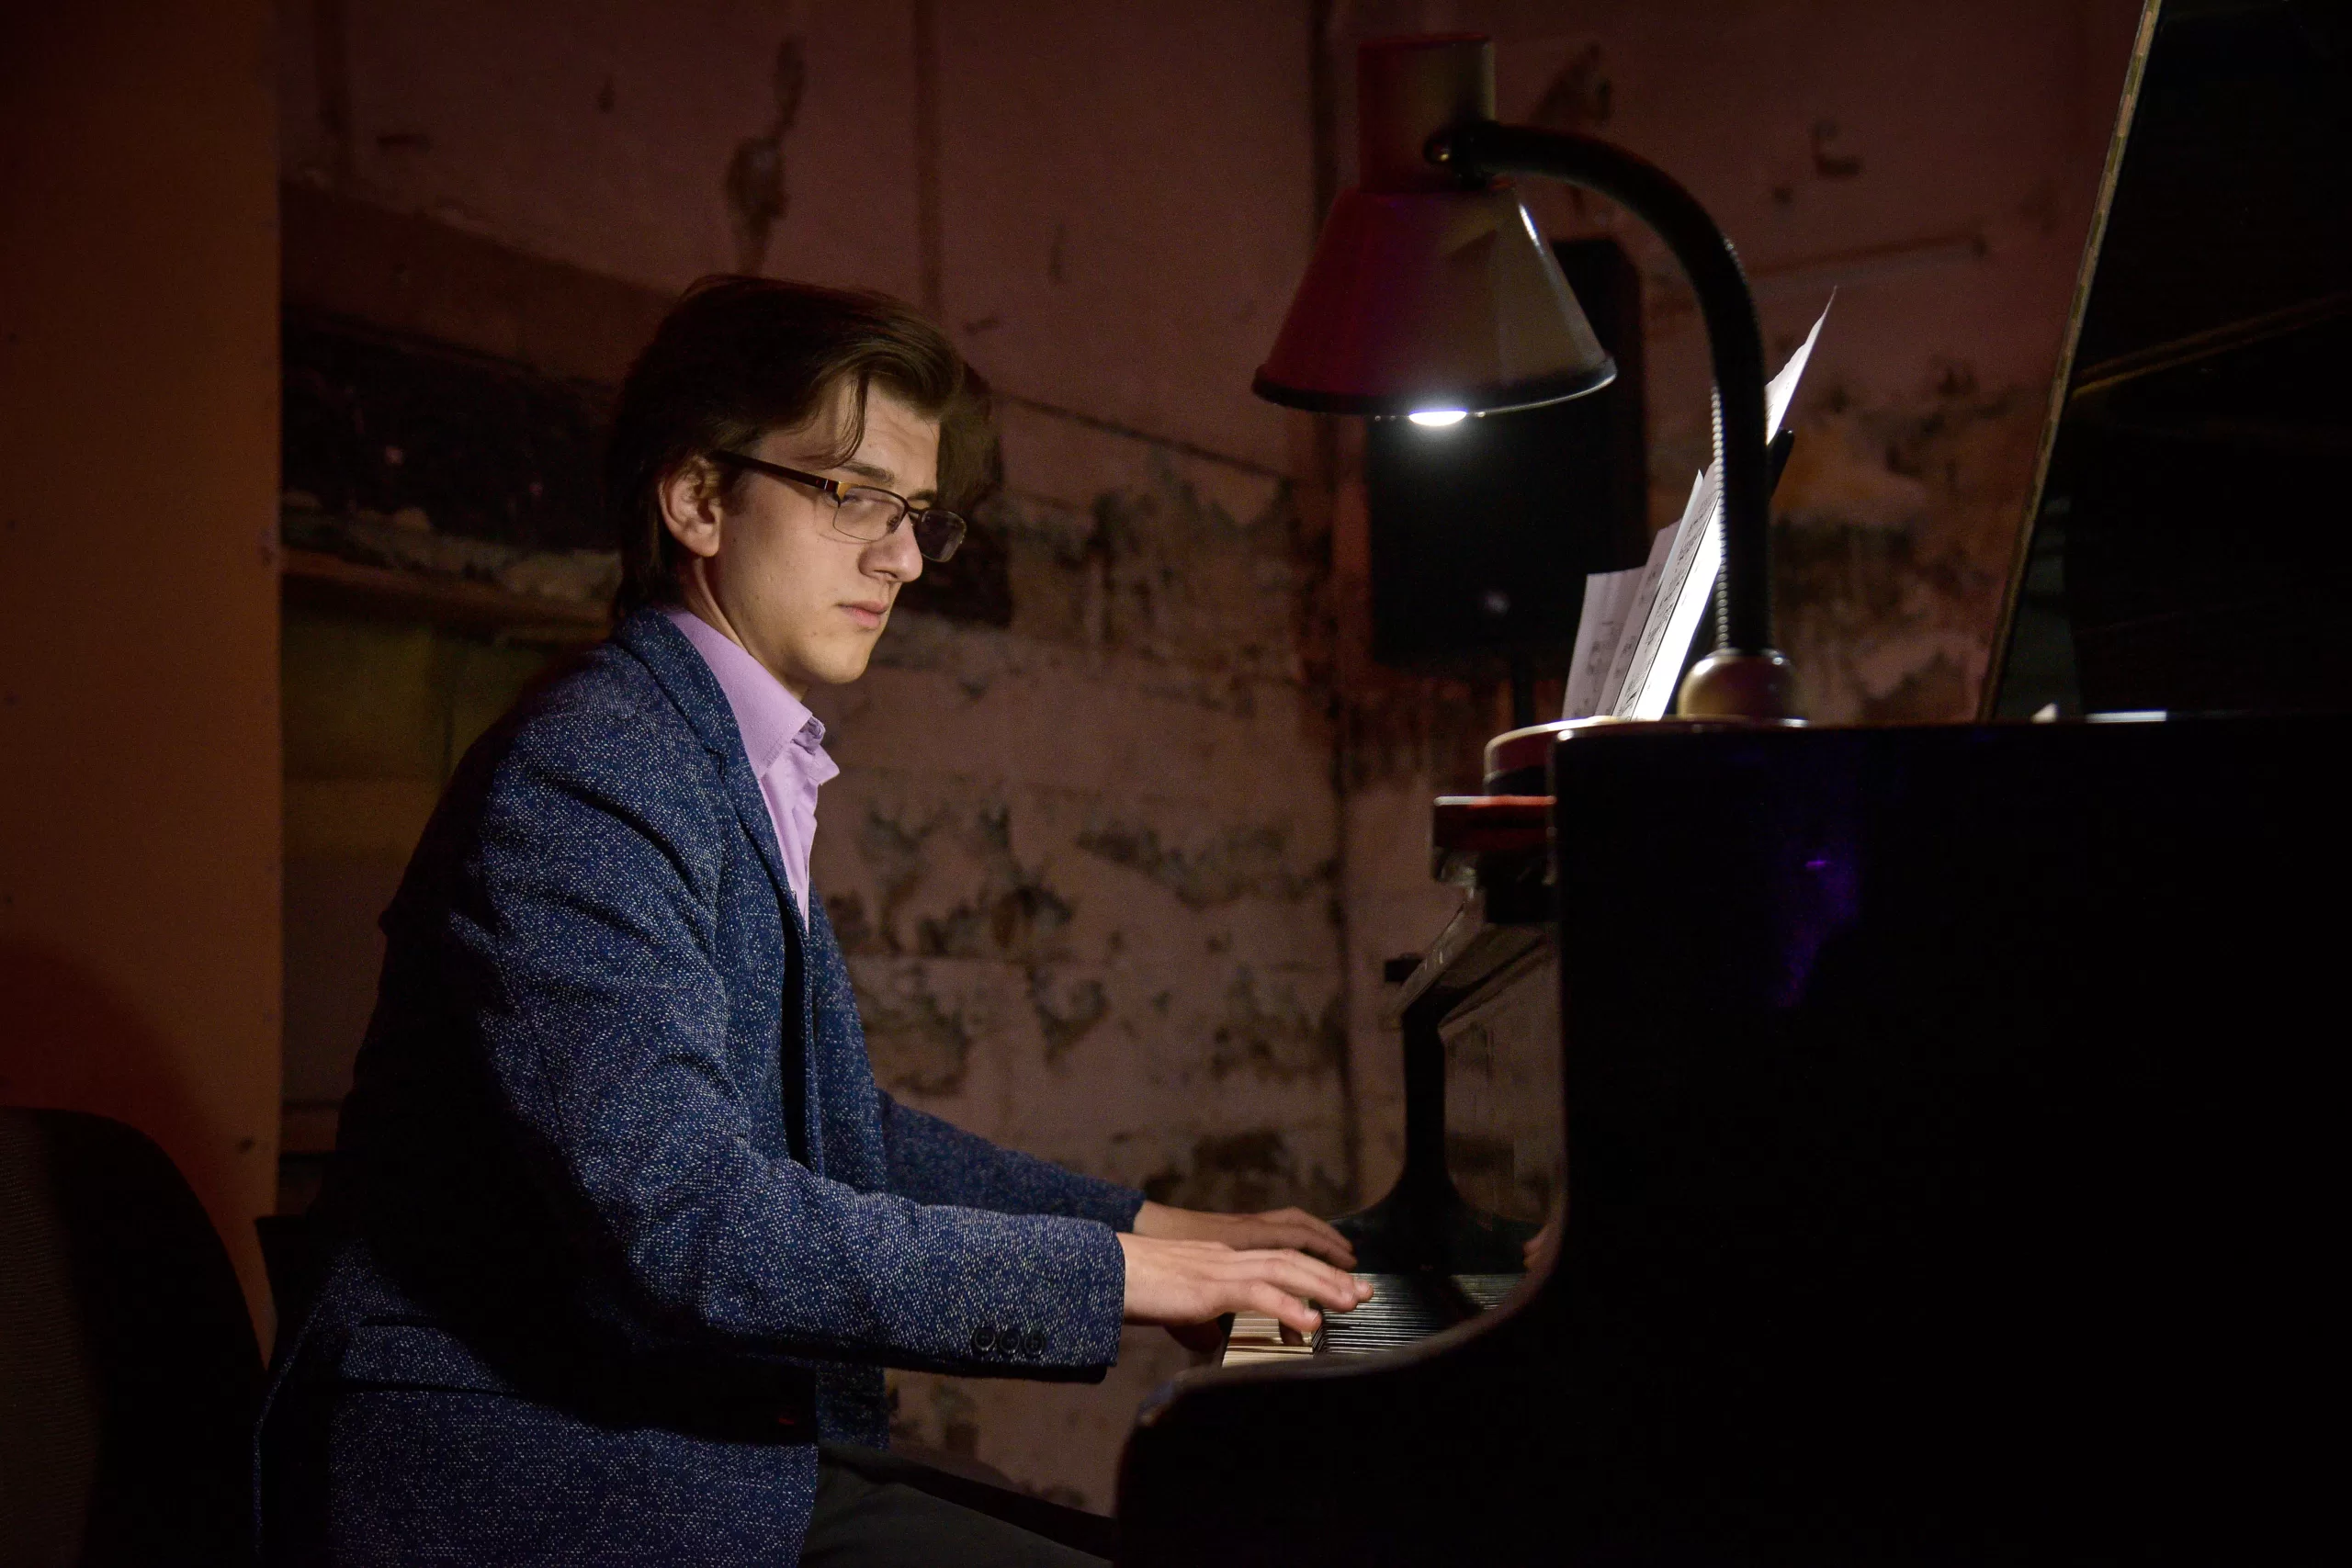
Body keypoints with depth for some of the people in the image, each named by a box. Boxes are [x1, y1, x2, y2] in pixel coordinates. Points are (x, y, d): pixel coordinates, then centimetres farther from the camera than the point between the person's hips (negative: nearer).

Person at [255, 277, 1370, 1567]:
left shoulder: (737, 774, 15)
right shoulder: (584, 775, -16)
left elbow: (845, 1133, 23)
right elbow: (681, 1214, -26)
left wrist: (1152, 1224, 15)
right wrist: (1110, 1275, -20)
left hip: (684, 1437, 9)